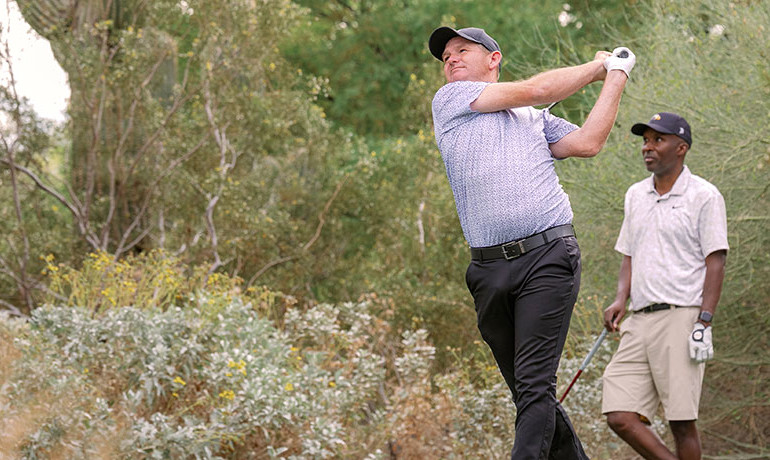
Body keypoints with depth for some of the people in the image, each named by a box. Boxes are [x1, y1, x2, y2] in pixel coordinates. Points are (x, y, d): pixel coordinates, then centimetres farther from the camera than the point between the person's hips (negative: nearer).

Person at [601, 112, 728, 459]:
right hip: (640, 320, 6)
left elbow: (715, 262, -5)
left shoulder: (704, 196, -1)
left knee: (681, 421, -8)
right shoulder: (635, 195, 18)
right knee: (620, 417, -5)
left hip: (681, 317, -6)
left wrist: (704, 323, -13)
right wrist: (621, 298, 5)